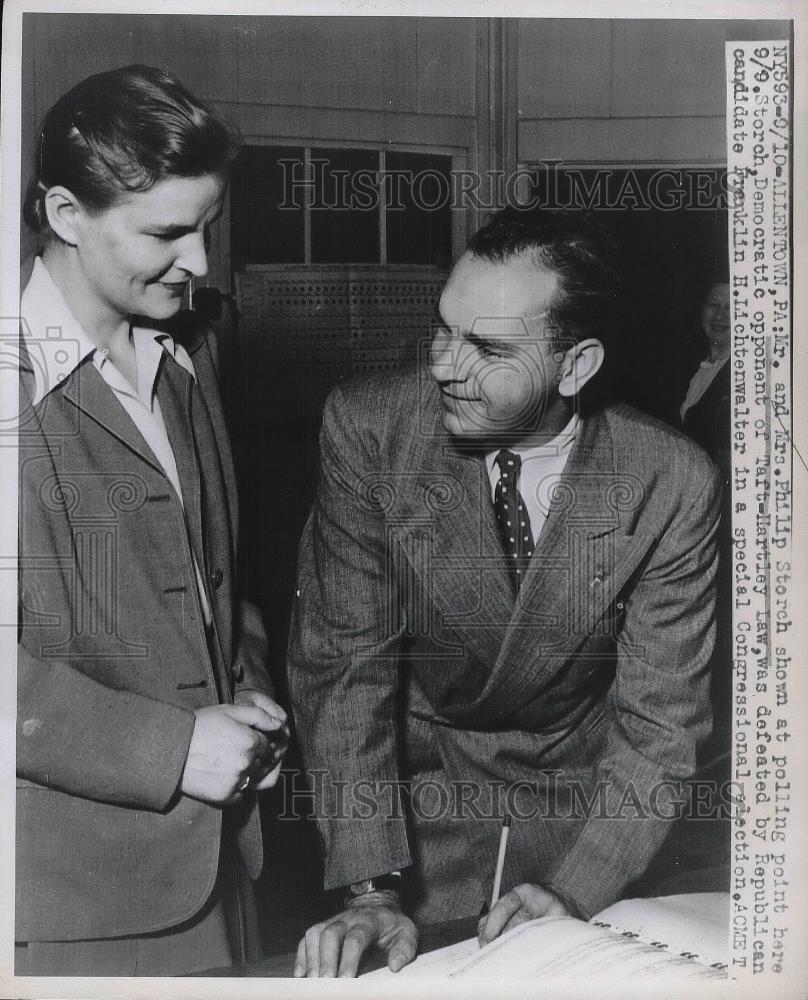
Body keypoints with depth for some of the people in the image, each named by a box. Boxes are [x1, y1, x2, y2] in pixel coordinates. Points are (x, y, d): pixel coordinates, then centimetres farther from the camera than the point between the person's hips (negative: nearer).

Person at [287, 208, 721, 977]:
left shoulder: (673, 486, -21)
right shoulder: (366, 427, -21)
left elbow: (658, 722, -17)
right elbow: (343, 661, -20)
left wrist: (573, 891, -30)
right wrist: (373, 889, -27)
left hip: (585, 789, 1)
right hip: (413, 777, 0)